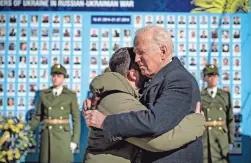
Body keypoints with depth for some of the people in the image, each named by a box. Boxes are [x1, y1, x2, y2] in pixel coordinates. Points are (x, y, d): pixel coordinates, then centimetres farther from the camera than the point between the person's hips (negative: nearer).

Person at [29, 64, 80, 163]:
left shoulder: (71, 95, 1)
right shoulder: (44, 94, 7)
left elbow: (76, 118, 0)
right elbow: (38, 116, 13)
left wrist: (75, 140, -7)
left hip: (63, 136, -2)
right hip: (47, 136, 2)